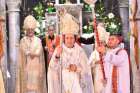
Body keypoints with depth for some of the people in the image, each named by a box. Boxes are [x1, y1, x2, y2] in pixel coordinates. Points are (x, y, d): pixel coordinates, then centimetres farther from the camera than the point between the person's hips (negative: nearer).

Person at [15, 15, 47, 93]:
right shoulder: (22, 41, 7)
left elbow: (38, 52, -5)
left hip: (36, 69, 0)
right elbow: (21, 55, 3)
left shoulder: (38, 40, 4)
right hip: (25, 69, 1)